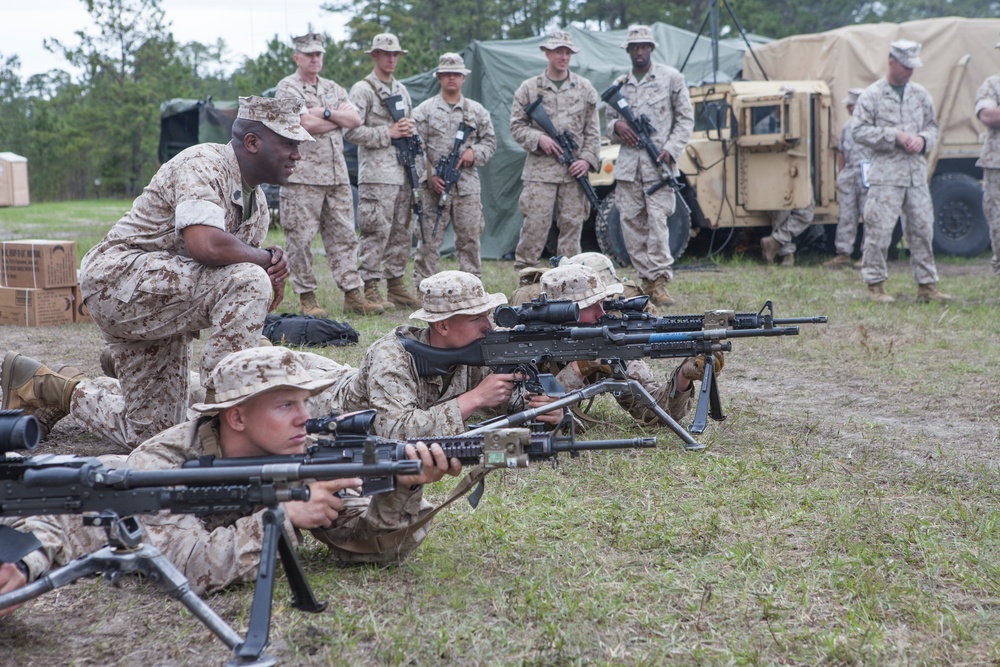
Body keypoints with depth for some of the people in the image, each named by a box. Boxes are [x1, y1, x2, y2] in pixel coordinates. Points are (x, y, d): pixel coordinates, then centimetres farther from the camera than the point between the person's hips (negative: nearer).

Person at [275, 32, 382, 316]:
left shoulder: (333, 89, 18)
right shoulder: (287, 87, -2)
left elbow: (356, 120, 4)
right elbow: (307, 124, -16)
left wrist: (326, 113, -9)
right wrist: (339, 116, -1)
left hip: (337, 174, 6)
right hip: (303, 176, -6)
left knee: (344, 236, 5)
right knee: (301, 239, -4)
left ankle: (352, 295, 7)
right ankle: (306, 297, 4)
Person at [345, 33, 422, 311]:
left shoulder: (401, 90, 20)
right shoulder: (362, 90, -4)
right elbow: (351, 131, -12)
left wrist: (410, 130, 7)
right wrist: (388, 133, -14)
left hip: (403, 172, 8)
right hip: (377, 175, -8)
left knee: (402, 233, 9)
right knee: (376, 233, -9)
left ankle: (396, 285, 17)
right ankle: (370, 289, -6)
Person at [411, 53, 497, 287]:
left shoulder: (477, 110, 12)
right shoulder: (425, 110, 4)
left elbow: (490, 142, 16)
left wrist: (475, 152, -4)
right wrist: (429, 175, -9)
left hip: (468, 186, 2)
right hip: (434, 187, -2)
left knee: (470, 237, 5)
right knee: (429, 239, -2)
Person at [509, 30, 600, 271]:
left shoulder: (584, 88, 10)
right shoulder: (529, 88, 6)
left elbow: (593, 130, 10)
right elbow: (516, 125, 6)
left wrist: (588, 159, -3)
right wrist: (538, 138, -11)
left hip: (574, 170, 2)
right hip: (540, 169, -2)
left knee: (572, 224, 4)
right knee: (535, 224, -7)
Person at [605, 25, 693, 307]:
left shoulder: (671, 77, 4)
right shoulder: (620, 84, 15)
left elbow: (686, 118, 4)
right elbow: (609, 118, 22)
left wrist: (671, 149, -10)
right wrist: (616, 126, -3)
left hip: (658, 160, -4)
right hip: (627, 161, 4)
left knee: (657, 218, -14)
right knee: (631, 221, 1)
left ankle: (659, 281, -14)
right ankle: (646, 279, 8)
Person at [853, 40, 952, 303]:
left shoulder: (920, 94, 13)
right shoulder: (871, 95, -2)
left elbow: (932, 126, 20)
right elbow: (860, 131, -6)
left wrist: (923, 140, -3)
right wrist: (894, 135, -14)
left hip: (916, 173, 5)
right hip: (885, 174, -5)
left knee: (922, 229, 6)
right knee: (879, 229, -6)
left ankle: (926, 284, 13)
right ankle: (875, 284, 4)